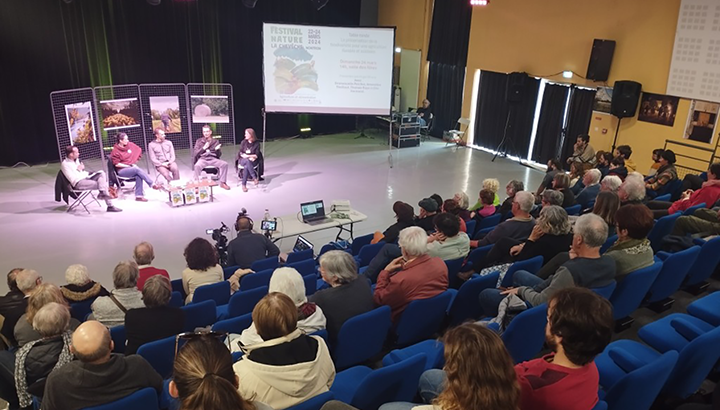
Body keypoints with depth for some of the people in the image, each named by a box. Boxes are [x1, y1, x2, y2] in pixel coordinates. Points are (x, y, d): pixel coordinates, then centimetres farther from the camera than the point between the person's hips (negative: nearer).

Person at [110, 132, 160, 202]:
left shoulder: (130, 145, 4)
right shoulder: (115, 151, -9)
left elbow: (139, 150, 19)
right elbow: (117, 164, -10)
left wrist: (134, 163, 13)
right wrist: (129, 166, -14)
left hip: (132, 167, 5)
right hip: (121, 170, -4)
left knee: (138, 175, -30)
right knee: (138, 170, -31)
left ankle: (139, 195, -31)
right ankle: (152, 185, -31)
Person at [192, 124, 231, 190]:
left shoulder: (215, 141, 14)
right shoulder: (199, 141, 11)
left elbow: (219, 155, 11)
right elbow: (195, 153, 2)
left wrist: (217, 149, -12)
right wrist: (204, 148, -12)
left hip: (213, 159, 2)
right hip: (202, 159, -2)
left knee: (224, 164, -26)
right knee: (197, 166, -37)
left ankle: (223, 182, -15)